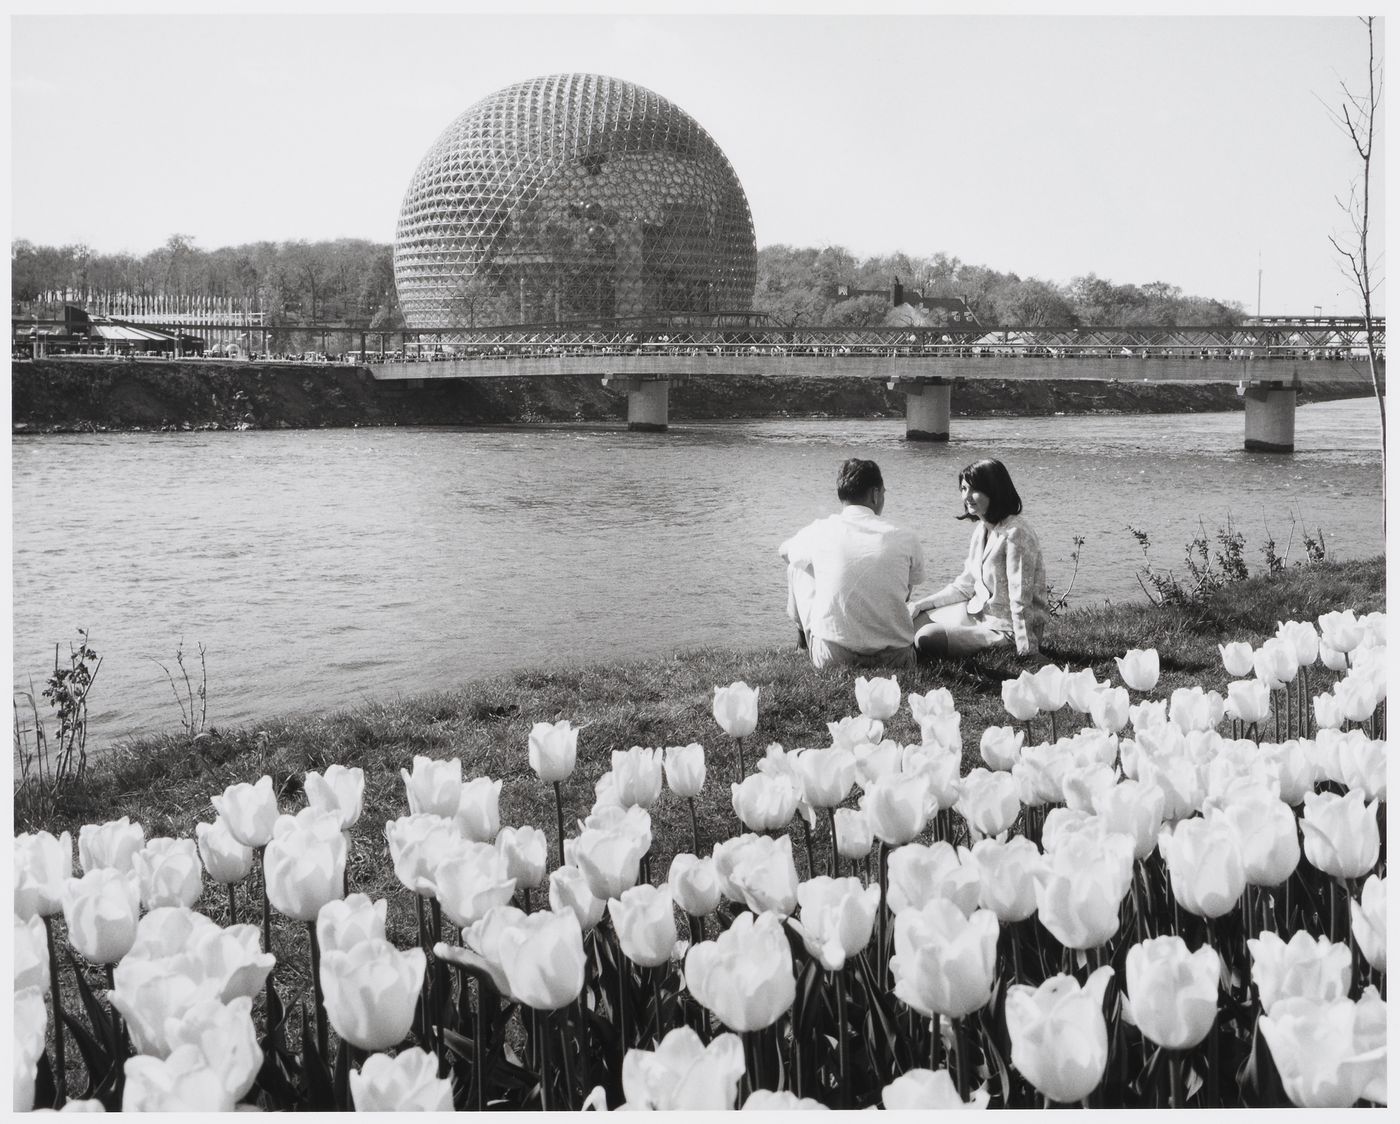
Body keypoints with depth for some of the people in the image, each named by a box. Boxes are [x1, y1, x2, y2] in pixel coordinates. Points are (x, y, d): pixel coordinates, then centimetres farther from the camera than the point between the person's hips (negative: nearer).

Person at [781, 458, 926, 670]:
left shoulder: (820, 531, -2)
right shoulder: (905, 539, -1)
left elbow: (784, 551, 23)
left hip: (833, 660, -1)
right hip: (895, 660, 1)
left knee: (798, 566, 21)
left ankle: (804, 633, 42)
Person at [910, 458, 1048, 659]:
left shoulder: (1015, 534, -22)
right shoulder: (981, 529, 7)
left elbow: (1021, 602, -24)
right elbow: (965, 586, 13)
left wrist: (1025, 655, -24)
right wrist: (920, 604, 5)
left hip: (1006, 630, -9)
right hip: (980, 613, 9)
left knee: (927, 638, -21)